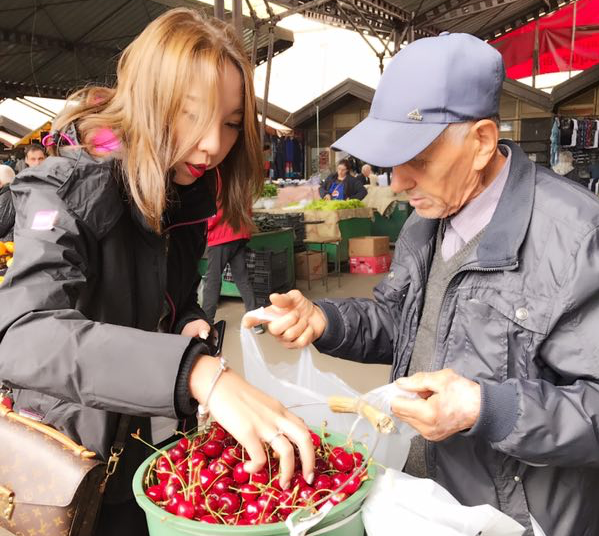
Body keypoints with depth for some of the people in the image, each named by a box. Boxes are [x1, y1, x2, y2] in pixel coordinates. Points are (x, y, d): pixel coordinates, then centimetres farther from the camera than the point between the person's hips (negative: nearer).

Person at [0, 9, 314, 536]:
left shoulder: (191, 192, -3)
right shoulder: (71, 188, -24)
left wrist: (192, 326, -11)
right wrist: (199, 374, -53)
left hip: (158, 439, 6)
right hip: (77, 453, -6)